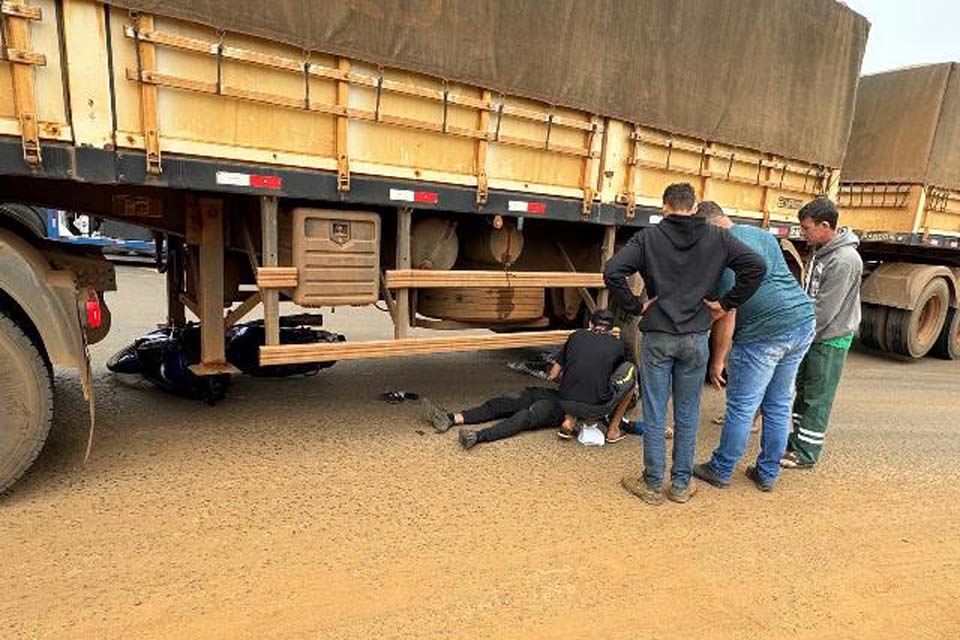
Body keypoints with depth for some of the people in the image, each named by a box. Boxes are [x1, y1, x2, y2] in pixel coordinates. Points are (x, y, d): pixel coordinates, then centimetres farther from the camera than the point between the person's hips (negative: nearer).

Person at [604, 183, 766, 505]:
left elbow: (612, 271, -14)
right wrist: (727, 304, 2)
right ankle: (681, 484, 26)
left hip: (657, 337, -2)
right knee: (687, 415, 14)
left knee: (654, 415, 8)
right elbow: (756, 267, -3)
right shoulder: (717, 238, 3)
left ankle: (653, 484, 20)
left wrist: (635, 307, -5)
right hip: (696, 339, 2)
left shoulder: (649, 237, -3)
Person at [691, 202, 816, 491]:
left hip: (765, 331, -8)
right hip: (804, 319, 8)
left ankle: (720, 470, 18)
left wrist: (717, 361, -6)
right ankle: (768, 473, 27)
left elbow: (727, 314, -13)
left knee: (741, 407, 4)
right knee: (779, 405, 16)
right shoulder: (764, 235, 15)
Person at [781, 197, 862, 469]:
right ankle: (797, 439, 30)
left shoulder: (844, 260, -25)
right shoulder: (821, 250, 5)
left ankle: (807, 453, 10)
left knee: (818, 397, 0)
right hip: (814, 334, 9)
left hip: (831, 338, -9)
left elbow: (824, 311, -24)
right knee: (804, 388, 17)